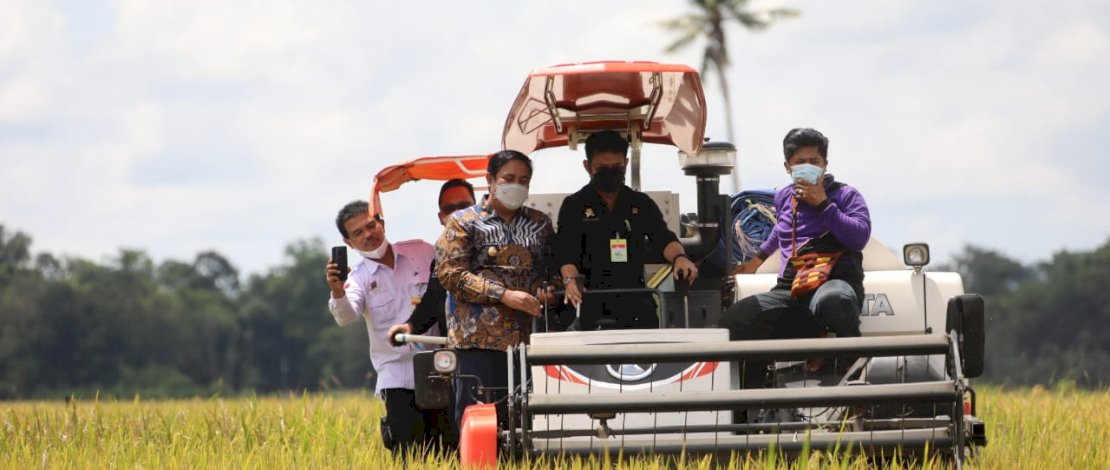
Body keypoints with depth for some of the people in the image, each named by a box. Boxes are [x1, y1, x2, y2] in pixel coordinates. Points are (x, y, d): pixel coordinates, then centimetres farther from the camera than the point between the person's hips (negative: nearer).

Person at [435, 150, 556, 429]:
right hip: (481, 338, -4)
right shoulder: (464, 222, 6)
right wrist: (504, 295, -13)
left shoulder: (539, 224, 20)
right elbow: (450, 273, -4)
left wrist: (548, 290, -3)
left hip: (530, 335, 4)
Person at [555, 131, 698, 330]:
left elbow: (663, 238, 3)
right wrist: (571, 280, -26)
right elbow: (566, 252, -4)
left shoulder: (641, 203, 15)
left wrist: (679, 257, -22)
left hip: (635, 299, 3)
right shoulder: (574, 206, 7)